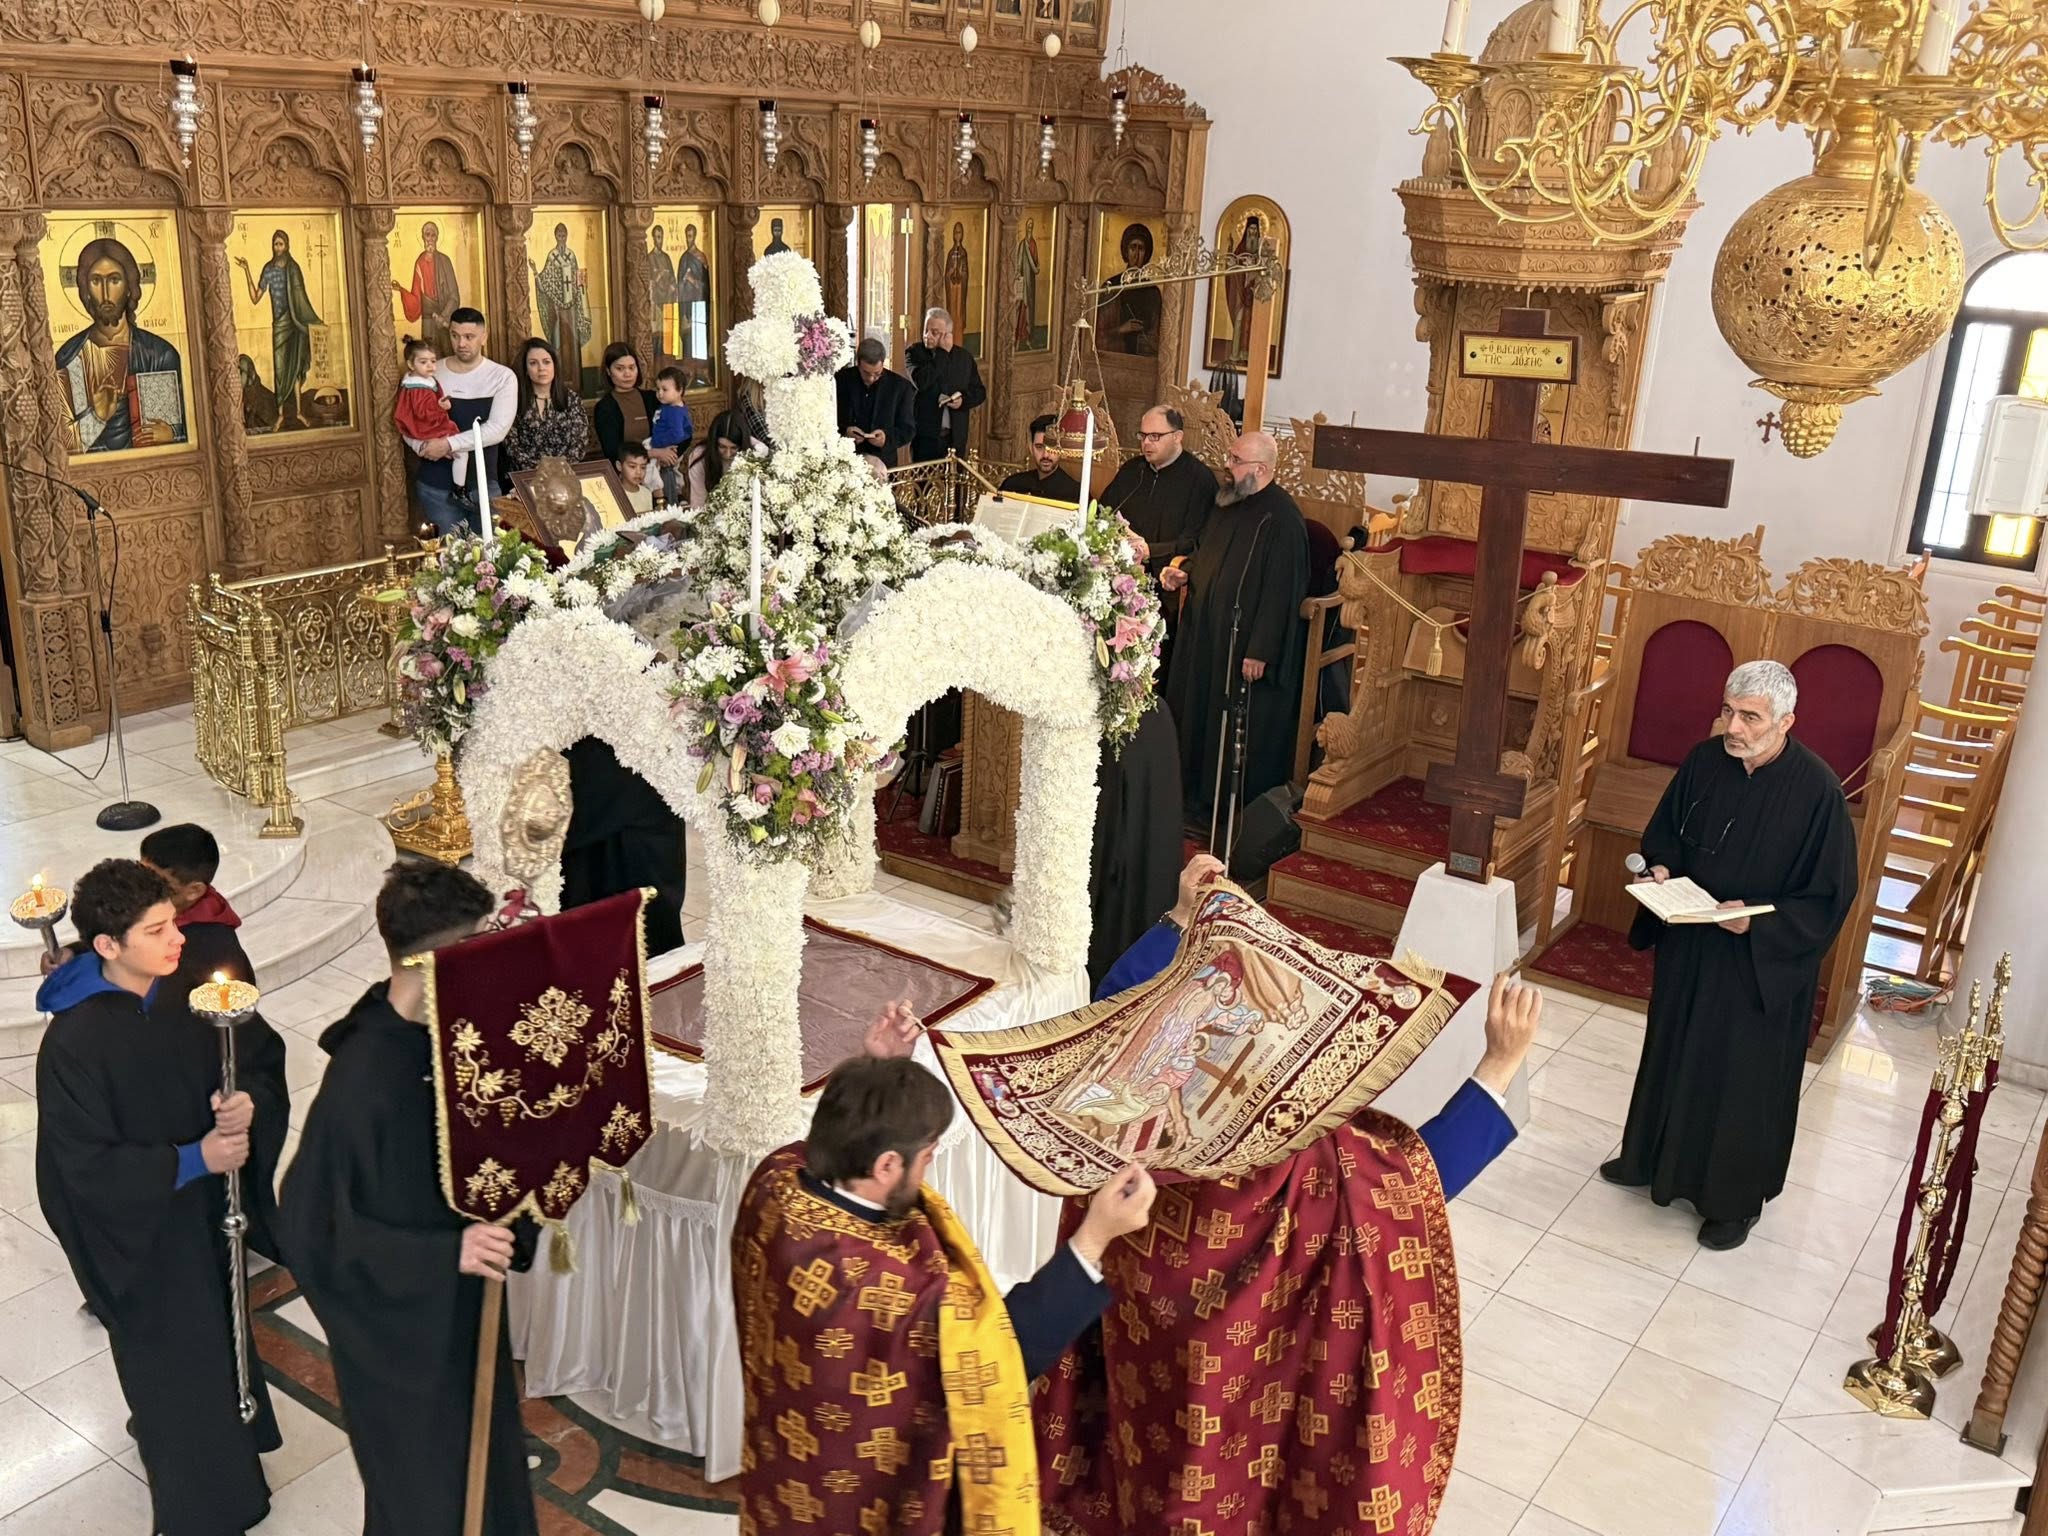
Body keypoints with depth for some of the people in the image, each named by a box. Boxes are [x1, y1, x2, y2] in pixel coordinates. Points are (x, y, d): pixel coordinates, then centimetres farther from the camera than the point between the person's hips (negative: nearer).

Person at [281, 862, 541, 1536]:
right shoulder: (361, 1085, -34)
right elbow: (314, 1229, -26)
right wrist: (446, 1252, -31)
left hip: (465, 1305, 7)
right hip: (403, 1327, -7)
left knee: (484, 1455, 28)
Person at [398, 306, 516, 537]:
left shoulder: (502, 377, -4)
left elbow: (498, 429, -15)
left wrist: (448, 444, -21)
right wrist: (424, 446, -19)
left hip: (483, 483, -1)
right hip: (435, 485, 1)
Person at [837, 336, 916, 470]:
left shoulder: (900, 385, -1)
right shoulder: (840, 380, -2)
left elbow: (908, 429, 1)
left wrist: (888, 437, -20)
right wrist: (844, 432, -18)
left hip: (882, 464, 0)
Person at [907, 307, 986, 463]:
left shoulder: (964, 356, 8)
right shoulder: (915, 353, -1)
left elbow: (980, 392, 13)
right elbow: (922, 382, -20)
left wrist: (963, 400, -9)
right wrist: (943, 352, -14)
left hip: (956, 437, 3)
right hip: (925, 436, -2)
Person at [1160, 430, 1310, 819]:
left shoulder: (1281, 519, -19)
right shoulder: (1230, 503, 10)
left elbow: (1281, 593, -21)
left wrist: (1260, 651, -23)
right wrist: (1185, 573, 4)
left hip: (1244, 644, -9)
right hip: (1207, 634, 9)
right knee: (1197, 713, 16)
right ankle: (1196, 795, 29)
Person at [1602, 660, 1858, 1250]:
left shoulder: (1817, 791, -22)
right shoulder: (1704, 761, -7)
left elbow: (1832, 894, -16)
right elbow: (1663, 830, 9)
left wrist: (1758, 921, -26)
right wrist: (1661, 868, -11)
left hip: (1763, 966, -5)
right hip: (1686, 946, 5)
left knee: (1744, 1075, 10)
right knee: (1671, 1052, 21)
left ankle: (1735, 1198, 29)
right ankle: (1652, 1157, 43)